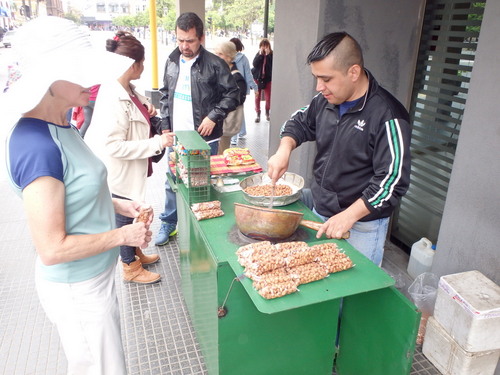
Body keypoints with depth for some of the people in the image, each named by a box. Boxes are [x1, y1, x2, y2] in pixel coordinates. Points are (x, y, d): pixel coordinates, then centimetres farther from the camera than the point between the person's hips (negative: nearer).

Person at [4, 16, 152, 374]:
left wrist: (115, 205, 2)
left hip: (97, 276, 8)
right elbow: (52, 249, -27)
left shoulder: (60, 127, -1)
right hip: (77, 290, -8)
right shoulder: (37, 146, -29)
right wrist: (124, 235, -18)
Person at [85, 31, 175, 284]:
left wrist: (146, 104, 2)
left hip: (132, 169, 9)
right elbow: (114, 146, -31)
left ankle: (135, 253, 46)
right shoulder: (113, 99, -29)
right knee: (125, 218, 10)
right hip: (120, 173, -9)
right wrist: (156, 143, -30)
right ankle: (130, 267, 31)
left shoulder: (127, 89, 0)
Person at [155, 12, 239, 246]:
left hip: (204, 138, -5)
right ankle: (169, 223, 32)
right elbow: (165, 95, 15)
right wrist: (165, 125, 7)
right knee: (172, 182, 15)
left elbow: (232, 94, -6)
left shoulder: (215, 64, -10)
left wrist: (214, 116, -16)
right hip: (176, 136, 5)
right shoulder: (172, 62, 7)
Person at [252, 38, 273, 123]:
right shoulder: (258, 54, 2)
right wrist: (260, 54, -18)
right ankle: (258, 114, 13)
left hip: (268, 78, -1)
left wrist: (268, 55, -21)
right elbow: (254, 64, -12)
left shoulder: (271, 54, -4)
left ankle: (267, 113, 25)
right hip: (258, 78, 1)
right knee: (257, 97, 3)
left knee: (268, 97, 3)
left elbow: (272, 65, -18)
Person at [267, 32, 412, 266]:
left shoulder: (387, 117, -21)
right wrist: (285, 149, -5)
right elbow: (300, 122, 16)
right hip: (319, 212, 6)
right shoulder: (325, 101, 0)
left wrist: (348, 216, -24)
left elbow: (393, 181, -23)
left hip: (362, 226, -6)